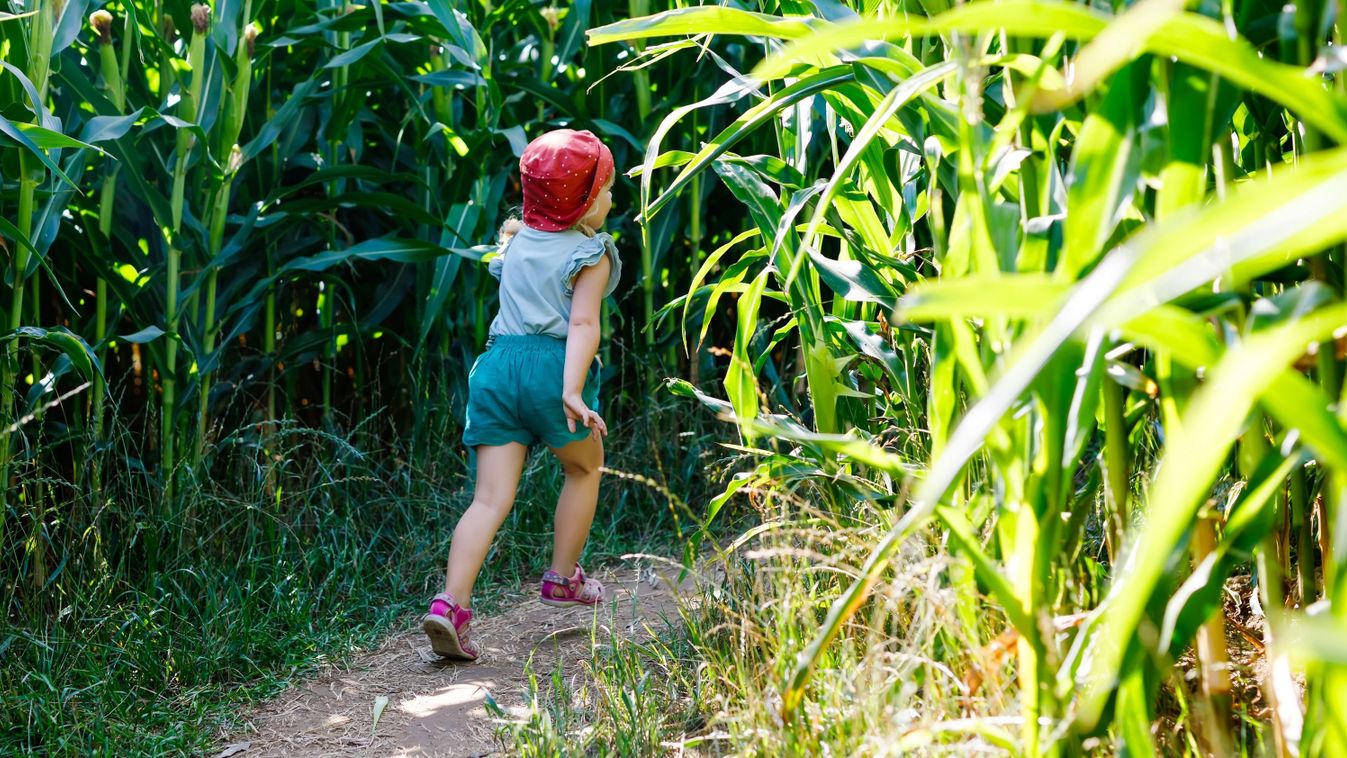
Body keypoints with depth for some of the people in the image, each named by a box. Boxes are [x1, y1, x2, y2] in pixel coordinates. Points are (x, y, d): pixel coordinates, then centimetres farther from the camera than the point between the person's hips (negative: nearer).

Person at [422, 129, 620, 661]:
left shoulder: (517, 241, 20)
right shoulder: (590, 254, 1)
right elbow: (583, 324, -12)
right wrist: (572, 391, -22)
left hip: (498, 362, 5)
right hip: (552, 364, -5)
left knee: (491, 497, -1)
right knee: (584, 468, 23)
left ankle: (451, 604, -18)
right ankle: (563, 578, 29)